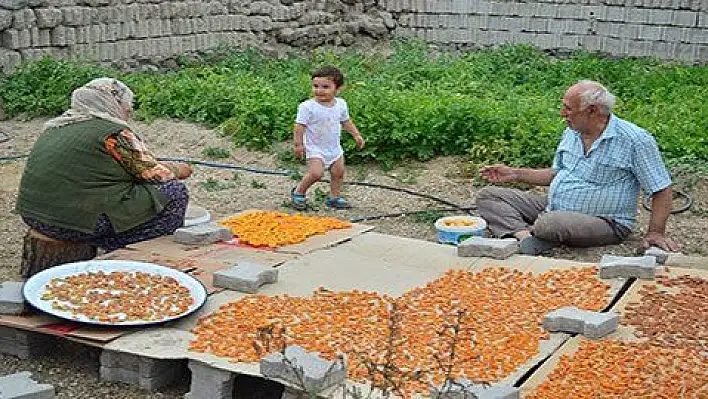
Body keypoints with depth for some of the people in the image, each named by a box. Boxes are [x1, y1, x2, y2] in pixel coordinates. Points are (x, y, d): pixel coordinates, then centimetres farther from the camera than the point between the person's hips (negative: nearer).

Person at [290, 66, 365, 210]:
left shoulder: (341, 104, -1)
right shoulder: (307, 106, -18)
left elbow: (346, 121, 15)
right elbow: (300, 125, -14)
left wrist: (356, 135, 13)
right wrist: (298, 144, -16)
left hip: (334, 148, 6)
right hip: (315, 148, -6)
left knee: (338, 172, 10)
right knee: (316, 172, -19)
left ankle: (334, 197, 28)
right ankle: (298, 193, 2)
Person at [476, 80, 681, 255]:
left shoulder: (636, 140, -13)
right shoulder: (571, 133, 11)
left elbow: (662, 189, -9)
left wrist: (655, 233, -16)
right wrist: (515, 174, 15)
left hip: (603, 222, -8)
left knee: (549, 224, -42)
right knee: (488, 196, -5)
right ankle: (524, 234, -29)